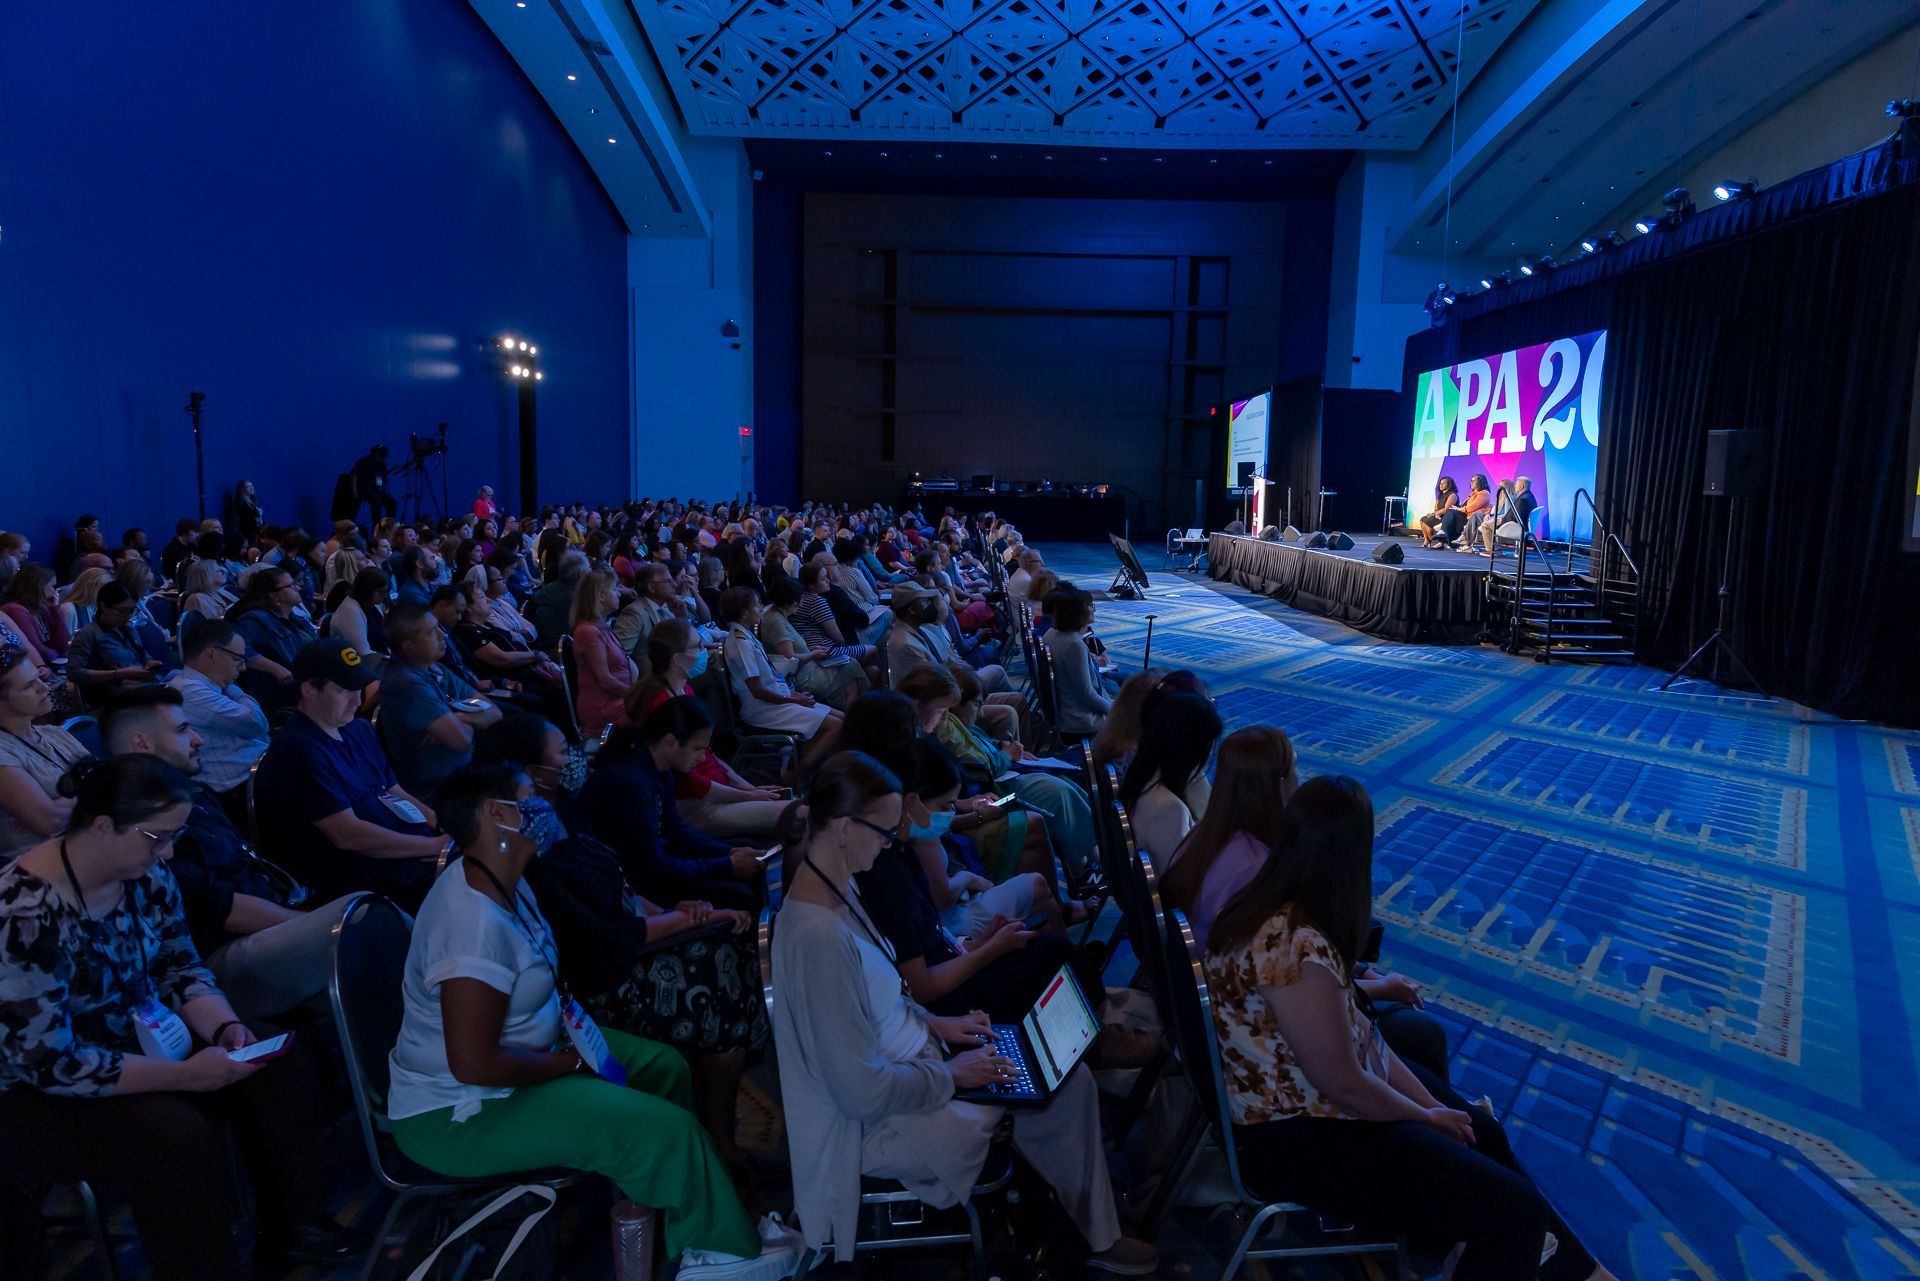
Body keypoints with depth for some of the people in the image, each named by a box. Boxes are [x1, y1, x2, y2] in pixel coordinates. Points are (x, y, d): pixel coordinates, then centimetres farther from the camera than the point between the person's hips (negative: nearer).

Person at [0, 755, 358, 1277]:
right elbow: (49, 1062, -28)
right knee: (179, 1133, -30)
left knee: (280, 1064, -4)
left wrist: (227, 1028, -14)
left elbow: (179, 967, 3)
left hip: (139, 1041, 8)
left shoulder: (145, 872, -8)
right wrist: (184, 1075, -28)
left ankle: (289, 1225, 12)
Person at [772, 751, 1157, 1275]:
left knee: (1068, 1078, 6)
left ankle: (1097, 1234, 25)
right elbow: (864, 1093, -28)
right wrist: (950, 1074, -15)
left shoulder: (839, 885, -4)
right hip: (873, 1118, -9)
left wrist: (932, 1023, 3)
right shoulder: (817, 935, -34)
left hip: (905, 1061, 9)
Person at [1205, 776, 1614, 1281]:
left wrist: (1429, 1104, 2)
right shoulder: (1296, 949, -35)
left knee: (1483, 1136, 20)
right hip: (1296, 1136, -10)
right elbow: (1341, 1083, -24)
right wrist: (1426, 1117, -5)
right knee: (1514, 1209, -6)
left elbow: (1349, 1029, 3)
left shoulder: (1270, 905, -5)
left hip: (1295, 1095, 10)